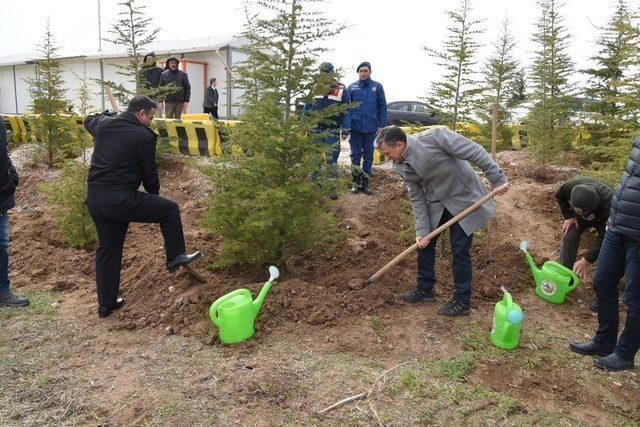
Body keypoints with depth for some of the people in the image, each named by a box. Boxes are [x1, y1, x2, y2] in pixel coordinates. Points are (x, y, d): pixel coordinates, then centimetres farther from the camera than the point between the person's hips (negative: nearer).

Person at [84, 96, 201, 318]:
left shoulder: (102, 124, 10)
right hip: (121, 200, -8)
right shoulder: (144, 136, -9)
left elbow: (89, 120, 37)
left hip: (94, 199, 8)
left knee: (107, 249, 18)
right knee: (169, 209, 11)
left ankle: (106, 303, 27)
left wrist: (111, 115, 46)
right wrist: (154, 196, 16)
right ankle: (175, 257, 19)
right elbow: (149, 173, -1)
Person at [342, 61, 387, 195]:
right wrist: (346, 129, -12)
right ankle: (357, 183, 18)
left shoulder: (377, 87, 0)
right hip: (355, 128, 0)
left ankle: (365, 182, 20)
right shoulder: (351, 87, 1)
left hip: (370, 129, 0)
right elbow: (347, 108, -4)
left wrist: (381, 125, -5)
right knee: (355, 155, 7)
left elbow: (382, 107, 2)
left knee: (368, 156, 10)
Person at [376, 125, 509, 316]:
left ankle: (462, 302, 13)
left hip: (463, 200, -6)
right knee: (424, 243, 11)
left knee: (460, 251, -2)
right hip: (436, 204, 6)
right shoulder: (400, 167, -7)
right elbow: (417, 198, -3)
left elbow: (475, 152, -25)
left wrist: (498, 179, -24)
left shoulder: (434, 137, -28)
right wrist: (422, 230, -8)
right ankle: (425, 289, 31)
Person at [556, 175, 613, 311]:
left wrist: (586, 261, -37)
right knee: (568, 238, -11)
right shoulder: (572, 185, -39)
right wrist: (568, 216, -17)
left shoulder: (609, 203, -46)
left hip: (603, 220, -3)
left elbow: (604, 238, -37)